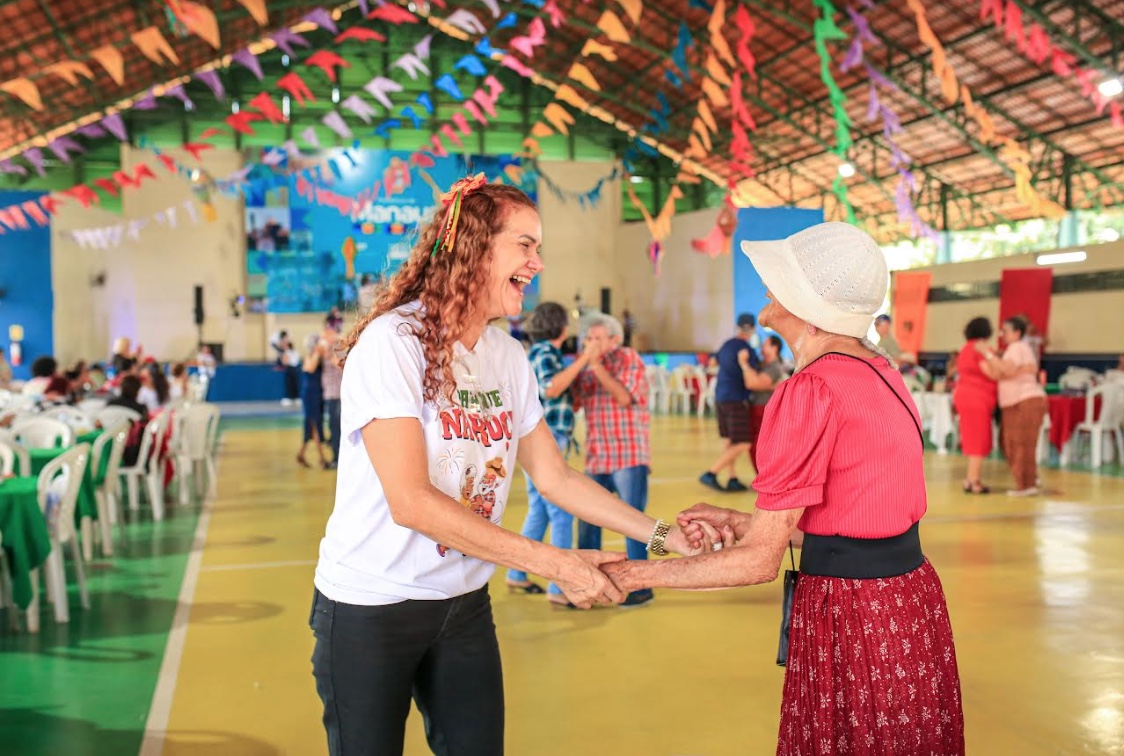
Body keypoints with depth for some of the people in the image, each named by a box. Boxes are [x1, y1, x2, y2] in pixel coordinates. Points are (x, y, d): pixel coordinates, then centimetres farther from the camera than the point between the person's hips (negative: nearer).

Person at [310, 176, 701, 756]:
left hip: (465, 603, 6)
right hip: (371, 607, -5)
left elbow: (554, 475, 7)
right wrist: (555, 564, -26)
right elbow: (411, 502, -26)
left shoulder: (509, 358, 1)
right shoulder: (392, 342, -19)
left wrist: (660, 534, -2)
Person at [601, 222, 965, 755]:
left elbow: (759, 561, -16)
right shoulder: (880, 371, 7)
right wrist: (738, 521, 11)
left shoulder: (811, 390, -19)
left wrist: (635, 575, -7)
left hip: (850, 615, -9)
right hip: (913, 597, 9)